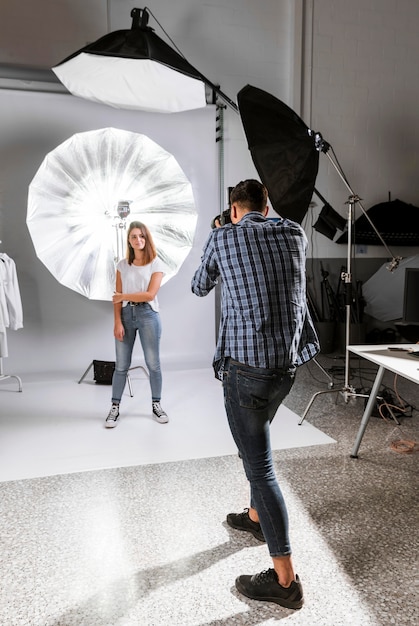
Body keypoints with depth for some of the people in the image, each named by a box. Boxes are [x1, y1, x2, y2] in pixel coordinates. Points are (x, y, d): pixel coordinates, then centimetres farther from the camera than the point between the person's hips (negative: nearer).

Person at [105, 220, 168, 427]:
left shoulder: (156, 264, -1)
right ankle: (115, 408, 16)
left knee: (153, 363, 5)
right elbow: (118, 297, 3)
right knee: (121, 365, 5)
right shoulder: (122, 265, 8)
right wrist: (117, 322, -6)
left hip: (148, 315, -2)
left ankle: (156, 405, 21)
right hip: (126, 314, 2)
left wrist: (124, 296, -5)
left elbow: (150, 294, -11)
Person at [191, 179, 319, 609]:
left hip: (246, 364, -6)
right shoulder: (294, 234, 8)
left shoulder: (221, 237, -1)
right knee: (254, 440, 27)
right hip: (288, 361, 6)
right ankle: (256, 517, 45)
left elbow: (199, 288, 16)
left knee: (258, 464, 2)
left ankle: (284, 580, 12)